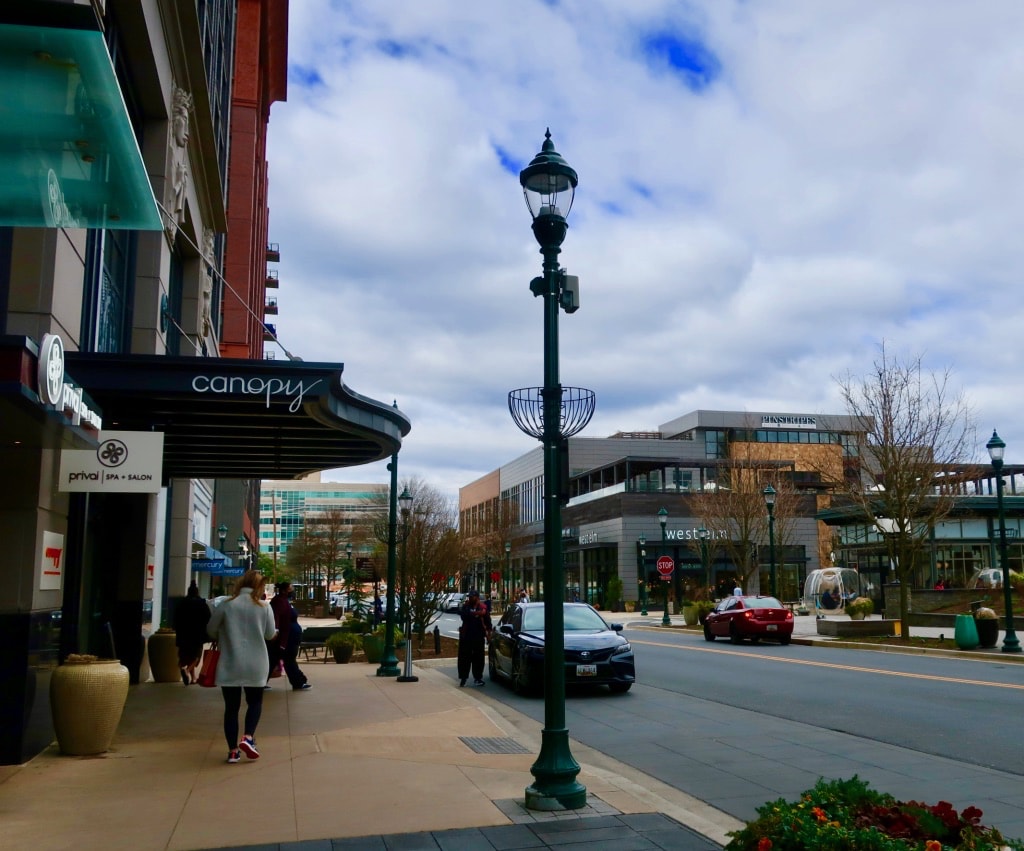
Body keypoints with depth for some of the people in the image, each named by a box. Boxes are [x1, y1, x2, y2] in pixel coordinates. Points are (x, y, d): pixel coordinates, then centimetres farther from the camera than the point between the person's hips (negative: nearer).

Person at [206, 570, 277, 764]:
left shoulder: (226, 605, -6)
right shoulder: (264, 607, -4)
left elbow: (211, 630, 3)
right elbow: (270, 634, 5)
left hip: (229, 665, 0)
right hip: (255, 665, 0)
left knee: (231, 707, 9)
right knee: (255, 702, 18)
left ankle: (233, 750, 9)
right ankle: (248, 737, -2)